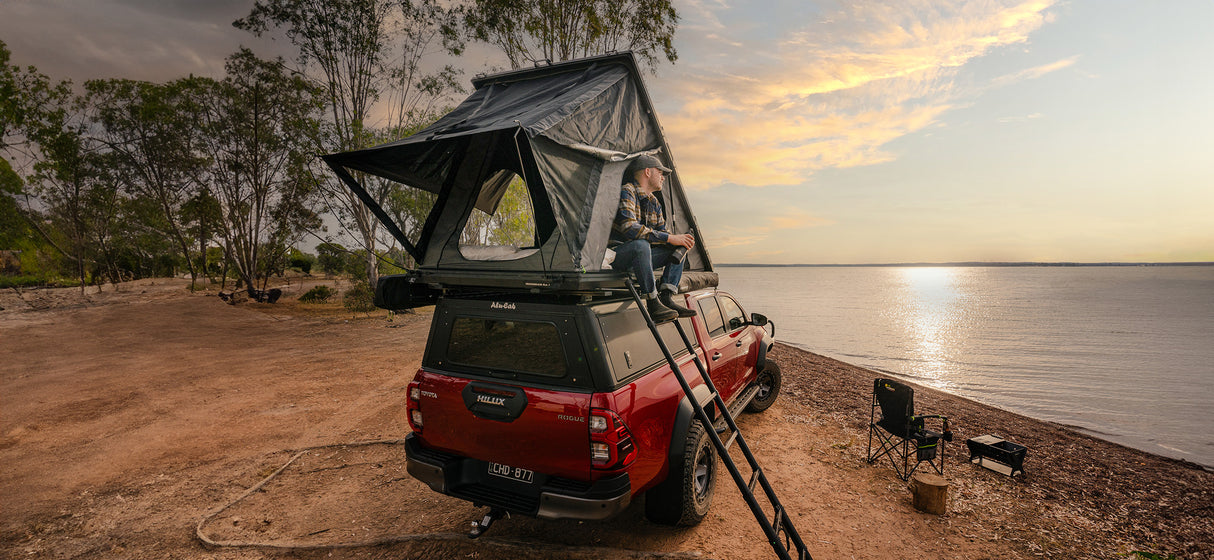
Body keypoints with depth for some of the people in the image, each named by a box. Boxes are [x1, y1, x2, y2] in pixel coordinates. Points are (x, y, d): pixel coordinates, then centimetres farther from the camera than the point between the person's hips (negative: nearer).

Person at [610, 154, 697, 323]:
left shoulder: (654, 202, 14)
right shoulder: (626, 192, -14)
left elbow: (662, 230, 14)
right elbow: (629, 228, -28)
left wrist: (680, 240, -11)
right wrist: (669, 238, -25)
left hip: (639, 257, 9)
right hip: (615, 255, -9)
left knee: (680, 247, 5)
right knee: (641, 244, -38)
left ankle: (666, 298, -12)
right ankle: (653, 304, -31)